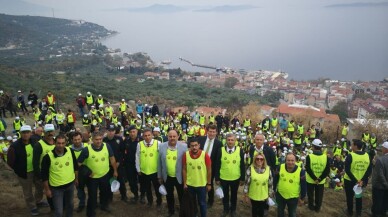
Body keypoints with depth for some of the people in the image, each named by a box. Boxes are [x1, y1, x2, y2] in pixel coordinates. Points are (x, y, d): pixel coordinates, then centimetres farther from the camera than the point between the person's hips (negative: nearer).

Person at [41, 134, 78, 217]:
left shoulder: (70, 151, -11)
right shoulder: (48, 157, -22)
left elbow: (75, 166, 5)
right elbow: (44, 175, -13)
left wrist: (76, 178, 11)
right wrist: (47, 189, -9)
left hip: (70, 184, 4)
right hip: (56, 187, -4)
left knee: (70, 205, 25)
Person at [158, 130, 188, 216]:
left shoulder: (184, 146, -14)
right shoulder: (162, 146, -6)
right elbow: (160, 162, 1)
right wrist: (160, 176, 5)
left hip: (180, 177, -2)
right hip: (167, 177, 2)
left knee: (182, 196, 14)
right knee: (169, 196, 21)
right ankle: (171, 211, 43)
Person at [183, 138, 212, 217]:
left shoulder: (205, 155, -16)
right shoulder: (186, 155, -11)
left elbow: (209, 170, -7)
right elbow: (184, 170, -2)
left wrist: (209, 184, -3)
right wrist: (184, 183, -1)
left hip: (202, 185, -2)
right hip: (190, 184, 2)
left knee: (202, 203, 15)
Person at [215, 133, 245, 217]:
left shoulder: (240, 150, -10)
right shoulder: (221, 150, -10)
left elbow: (242, 165, -4)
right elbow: (217, 165, -6)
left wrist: (242, 178, -3)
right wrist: (217, 178, -5)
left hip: (236, 179, 0)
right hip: (223, 178, 0)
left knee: (234, 195, 19)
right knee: (225, 195, 18)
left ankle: (233, 210, 39)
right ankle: (226, 209, 39)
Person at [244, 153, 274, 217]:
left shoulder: (268, 169, -8)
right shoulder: (250, 168, -13)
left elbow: (270, 183, -1)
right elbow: (247, 181, -7)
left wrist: (270, 194, 4)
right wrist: (245, 192, -3)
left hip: (263, 195, 1)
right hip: (253, 195, -1)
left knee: (261, 210, 16)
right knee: (254, 209, 19)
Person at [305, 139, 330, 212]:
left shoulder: (309, 156, -17)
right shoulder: (326, 157, -11)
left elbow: (308, 169, -19)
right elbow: (327, 170, -12)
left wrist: (314, 178, -14)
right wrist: (320, 179, -12)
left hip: (310, 180, -2)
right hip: (321, 181, 2)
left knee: (310, 194, 19)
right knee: (319, 195, 19)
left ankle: (311, 206, 33)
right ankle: (317, 208, 31)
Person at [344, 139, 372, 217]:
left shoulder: (350, 156, -21)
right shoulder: (367, 156, -5)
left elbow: (347, 170, -25)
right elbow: (369, 170, -6)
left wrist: (355, 180, -19)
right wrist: (363, 180, -9)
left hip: (350, 181, -4)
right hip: (361, 181, 4)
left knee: (350, 196, 16)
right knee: (359, 196, 23)